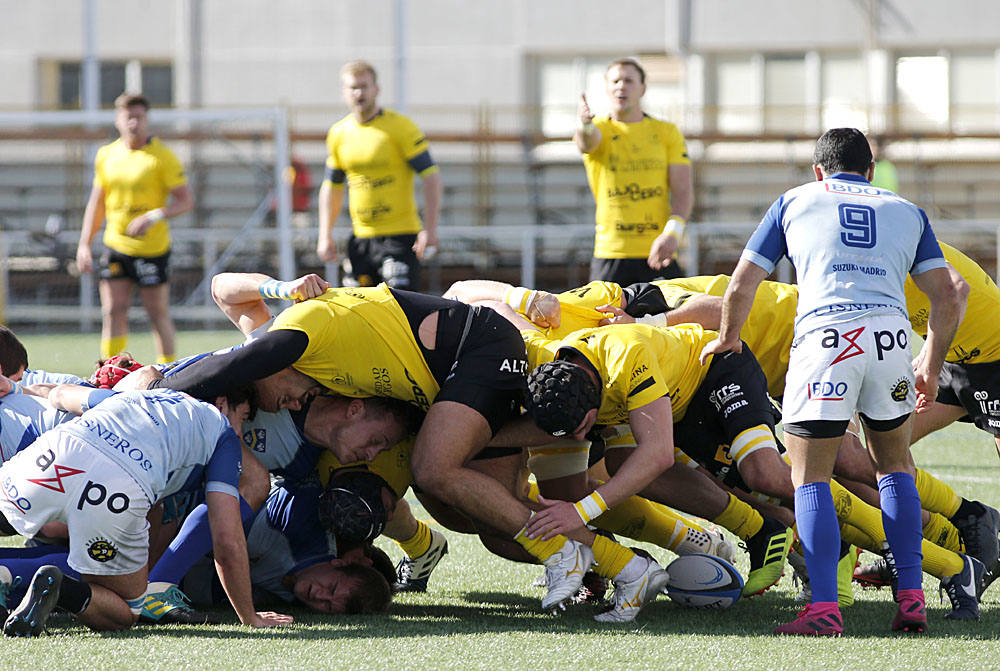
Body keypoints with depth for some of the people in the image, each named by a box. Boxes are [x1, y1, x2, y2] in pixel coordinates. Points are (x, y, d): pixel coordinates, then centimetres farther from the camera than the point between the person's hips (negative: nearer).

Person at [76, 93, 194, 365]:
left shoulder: (162, 156, -8)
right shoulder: (106, 155, 7)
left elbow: (186, 200, -9)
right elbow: (97, 203, 16)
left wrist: (154, 216, -24)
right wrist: (84, 244, 9)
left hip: (152, 248, -4)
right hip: (116, 246, 4)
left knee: (158, 313, 0)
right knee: (113, 312, 0)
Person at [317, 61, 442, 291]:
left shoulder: (400, 127, -7)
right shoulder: (338, 133, 9)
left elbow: (431, 176, -9)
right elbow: (331, 186, 19)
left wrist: (429, 230, -17)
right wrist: (325, 236, 11)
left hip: (400, 236, -5)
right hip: (361, 237, 5)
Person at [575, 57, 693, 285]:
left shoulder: (667, 132, 10)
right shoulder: (599, 128, 7)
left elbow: (683, 191, 2)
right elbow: (587, 143, -19)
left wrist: (672, 234, -16)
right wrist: (585, 126, -44)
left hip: (658, 252, 1)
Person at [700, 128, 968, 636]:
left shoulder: (796, 201, 22)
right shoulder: (906, 211, 26)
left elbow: (741, 287, 19)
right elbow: (946, 298, 17)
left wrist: (728, 339, 37)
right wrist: (930, 366, 30)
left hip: (824, 336, -2)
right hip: (890, 335, 2)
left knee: (810, 477, 5)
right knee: (895, 466, 21)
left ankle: (824, 609, -8)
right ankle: (911, 598, 12)